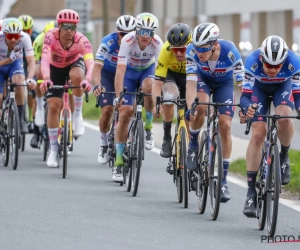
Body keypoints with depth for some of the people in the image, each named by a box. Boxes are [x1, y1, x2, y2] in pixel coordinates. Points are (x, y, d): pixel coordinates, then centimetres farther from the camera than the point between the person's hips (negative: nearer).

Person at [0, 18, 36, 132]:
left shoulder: (24, 38, -31)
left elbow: (31, 61, -35)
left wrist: (30, 79, -50)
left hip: (15, 63, 0)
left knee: (19, 83, -31)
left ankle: (20, 120, -18)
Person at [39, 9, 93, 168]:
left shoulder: (81, 40, -32)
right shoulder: (51, 36, -32)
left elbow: (90, 62, -46)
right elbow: (45, 59, -46)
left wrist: (87, 80, -65)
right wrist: (46, 79, -63)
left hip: (75, 64, -1)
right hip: (56, 68, 1)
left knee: (76, 76, -37)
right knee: (53, 106, -9)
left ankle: (78, 115, -15)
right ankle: (53, 150, 3)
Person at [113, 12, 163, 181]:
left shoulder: (157, 44, -29)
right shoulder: (128, 41, -33)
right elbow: (120, 70, -39)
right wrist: (118, 96, -48)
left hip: (148, 69, 1)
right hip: (130, 71, 0)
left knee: (149, 87, -37)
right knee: (125, 114, -10)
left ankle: (148, 128, -12)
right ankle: (119, 164, -3)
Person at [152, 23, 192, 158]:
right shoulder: (166, 51, -36)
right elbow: (157, 84, -36)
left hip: (190, 75, 1)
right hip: (171, 73, -1)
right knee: (169, 97, -31)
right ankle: (167, 138, -15)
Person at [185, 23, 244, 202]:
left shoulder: (229, 51, -36)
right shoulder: (192, 52, -33)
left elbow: (241, 82, -37)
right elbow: (191, 82, -37)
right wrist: (190, 107, -51)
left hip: (224, 83, 0)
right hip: (203, 79, 0)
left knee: (225, 126, -11)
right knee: (200, 107, -32)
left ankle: (223, 179, -3)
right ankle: (193, 145, -4)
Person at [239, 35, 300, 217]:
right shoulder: (253, 62, -37)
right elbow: (245, 96, -34)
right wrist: (246, 108, -56)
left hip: (283, 86, 0)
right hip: (259, 87, 0)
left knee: (284, 117, -32)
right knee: (258, 134, -14)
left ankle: (284, 155, -2)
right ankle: (251, 192, -9)